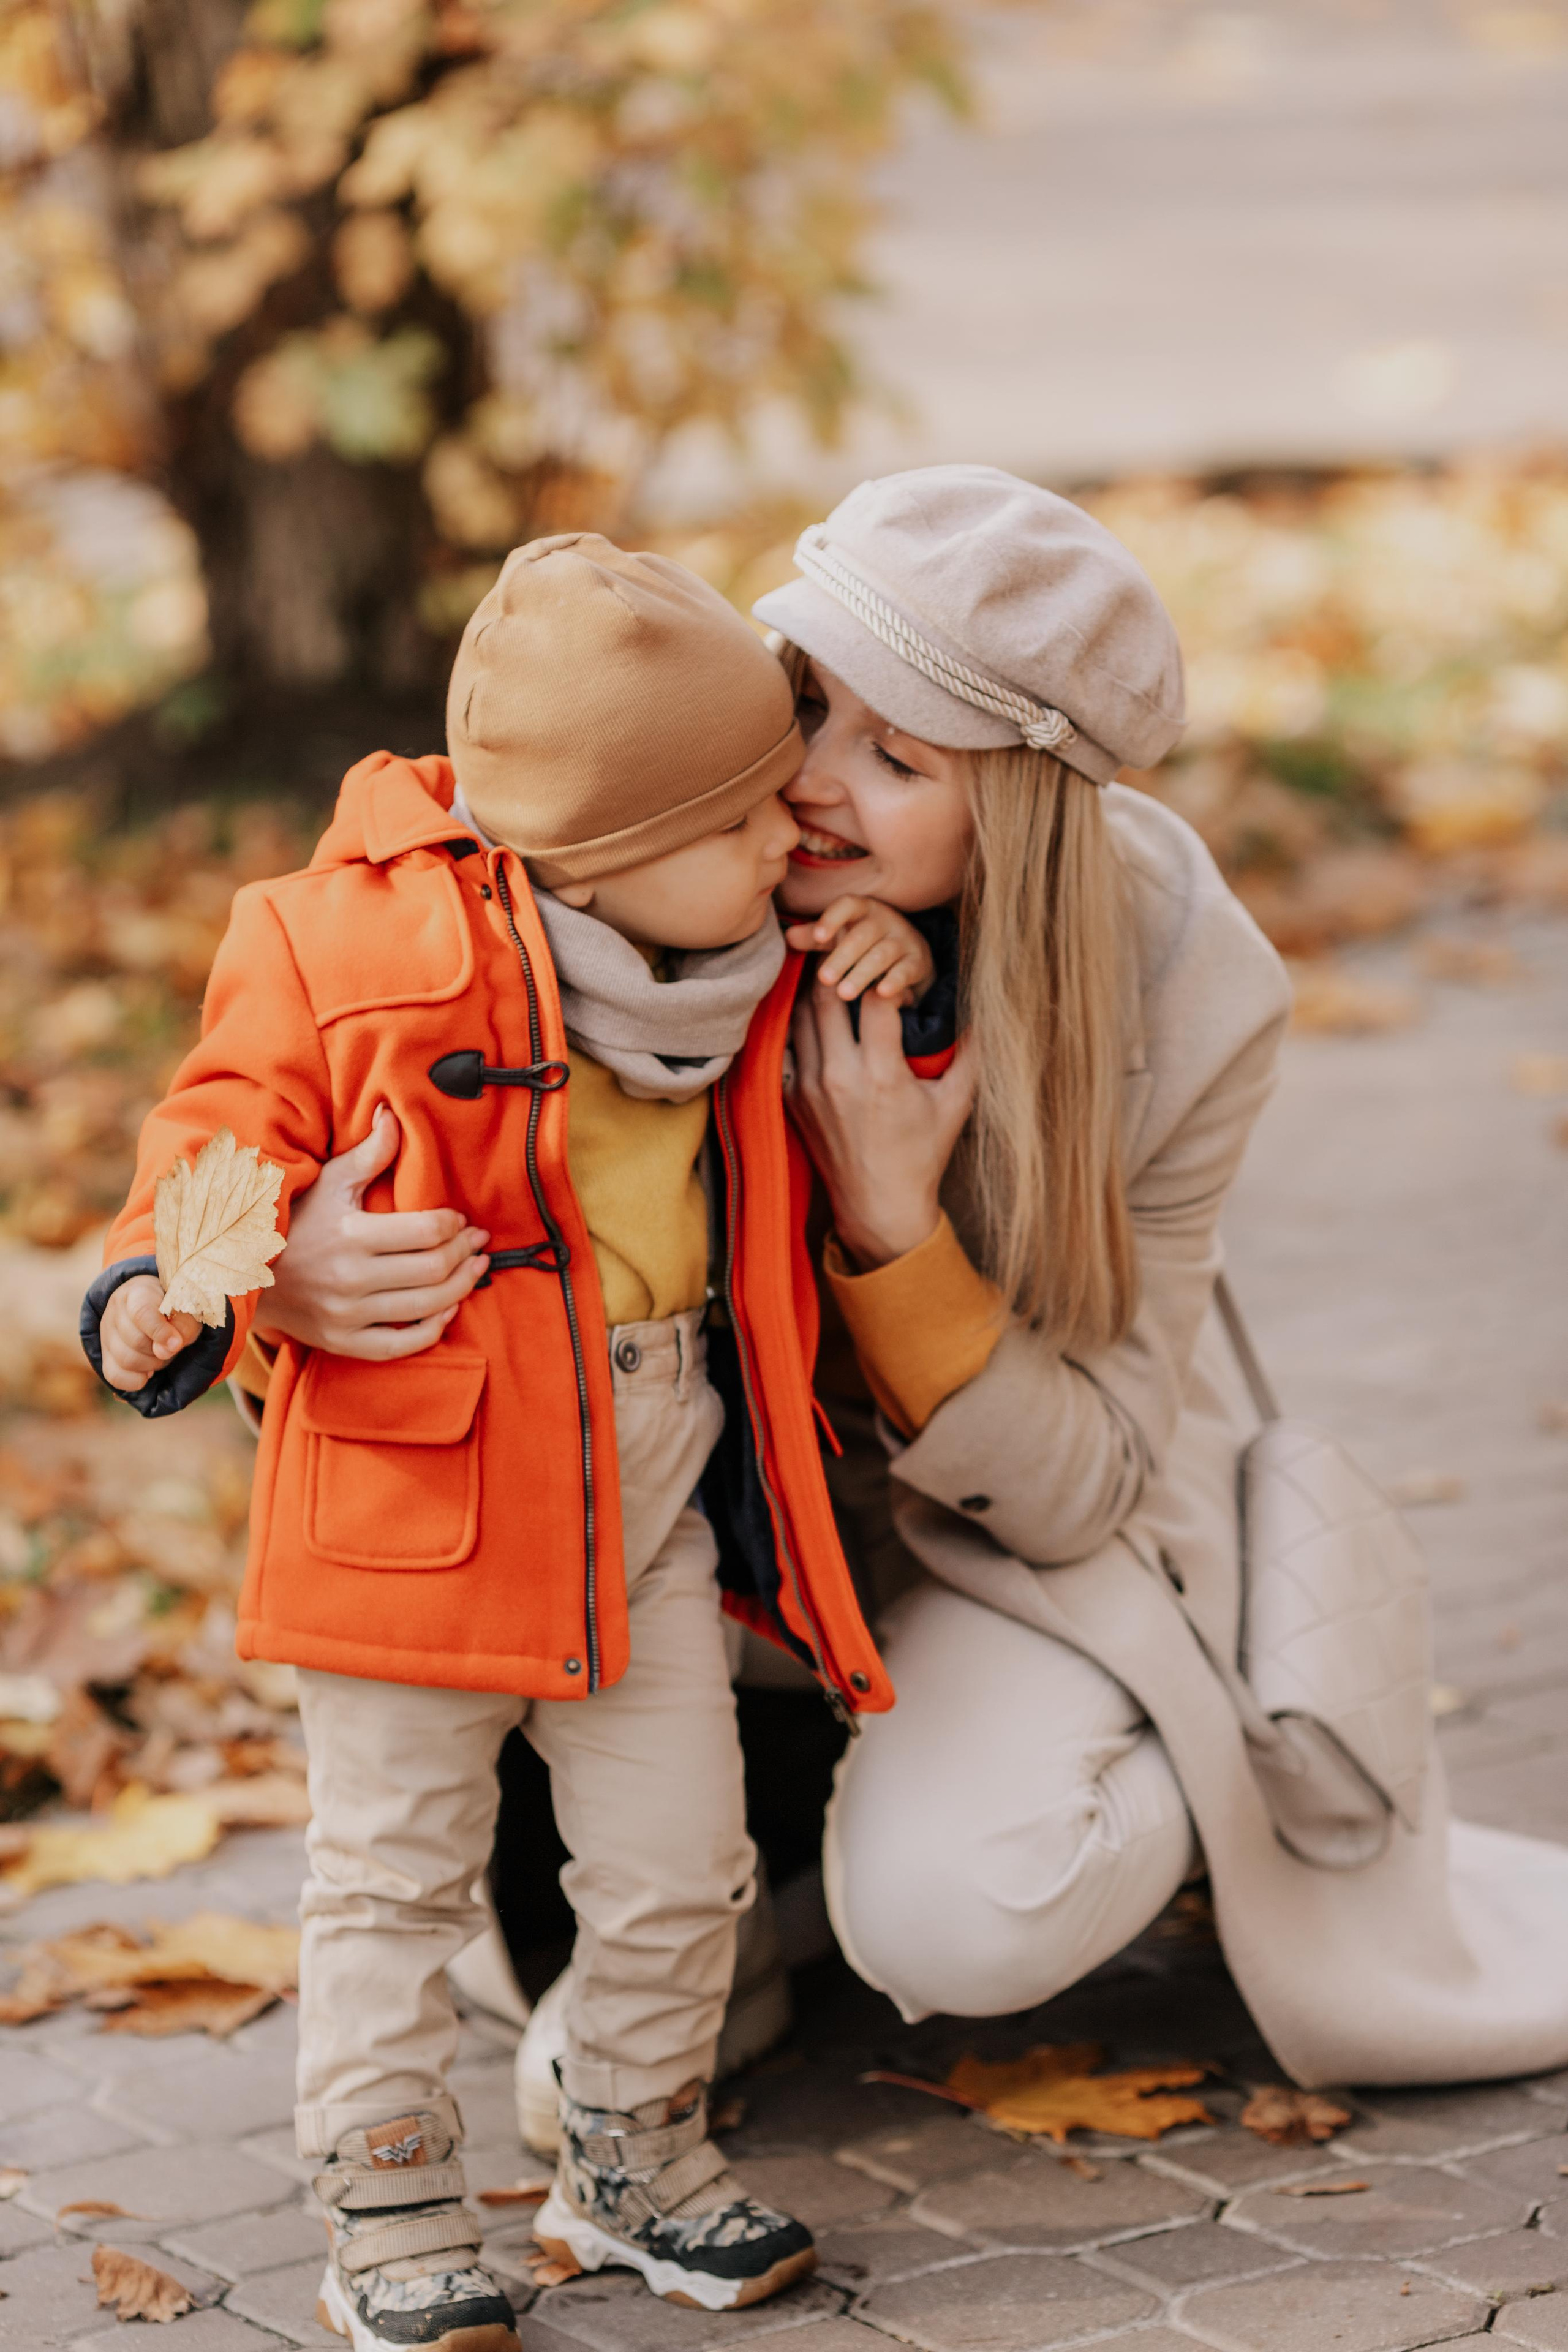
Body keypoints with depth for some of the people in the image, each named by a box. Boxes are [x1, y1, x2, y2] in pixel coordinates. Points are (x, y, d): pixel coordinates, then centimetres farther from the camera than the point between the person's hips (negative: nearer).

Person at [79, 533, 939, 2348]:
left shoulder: (741, 968, 3)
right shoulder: (356, 946, -16)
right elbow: (242, 1127, -10)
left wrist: (889, 1003, 1)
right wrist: (172, 1283, -28)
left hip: (652, 1483, 5)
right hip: (414, 1492, -5)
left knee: (677, 1860, 11)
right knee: (393, 1873, 5)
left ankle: (633, 2160, 32)